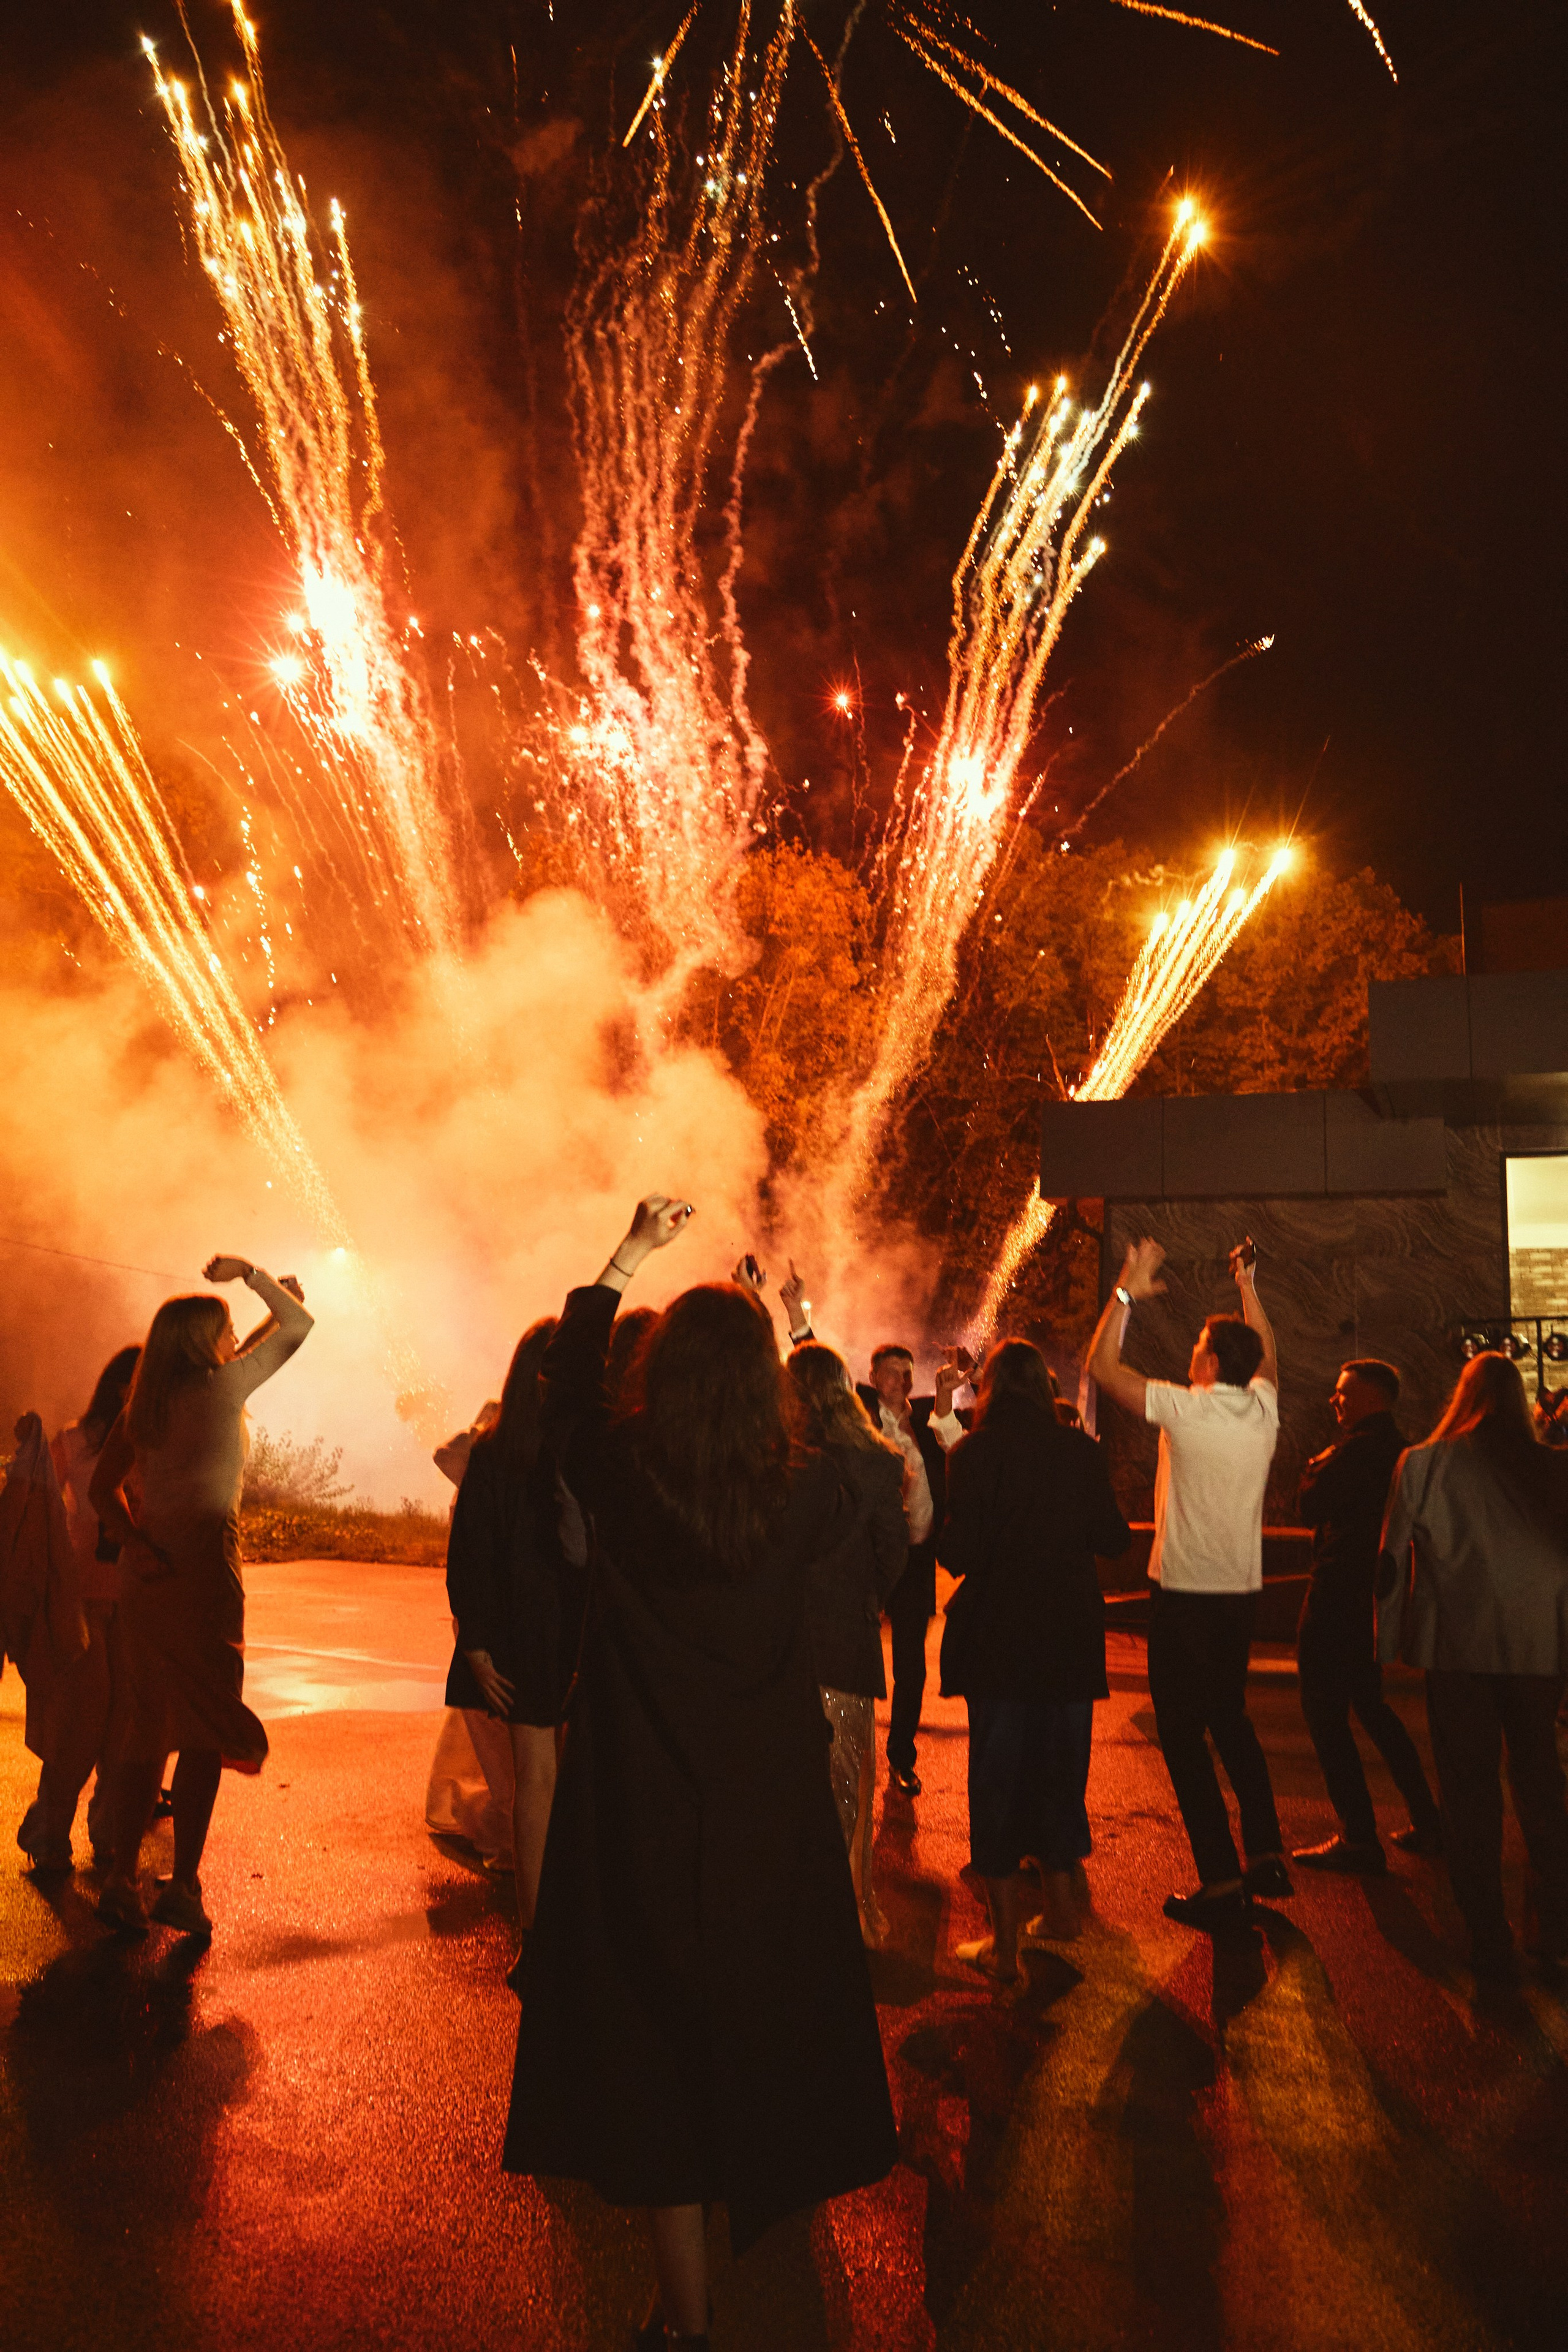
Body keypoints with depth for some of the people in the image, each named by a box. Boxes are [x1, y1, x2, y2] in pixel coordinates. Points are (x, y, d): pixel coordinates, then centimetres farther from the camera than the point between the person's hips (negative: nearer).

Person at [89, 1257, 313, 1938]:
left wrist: (134, 1543, -2)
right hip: (203, 1570, -7)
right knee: (207, 1730, 0)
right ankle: (183, 1887, 1)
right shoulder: (220, 1387, -5)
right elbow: (299, 1323, 1)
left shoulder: (142, 1406, 13)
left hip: (147, 1576, 7)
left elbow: (102, 1487, 9)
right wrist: (251, 1274, 11)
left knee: (144, 1731, 12)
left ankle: (122, 1881, 16)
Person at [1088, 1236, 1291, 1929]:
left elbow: (1103, 1367, -7)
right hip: (1242, 1593, 7)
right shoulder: (1264, 1408, 1)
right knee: (1231, 1717, 22)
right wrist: (1249, 1289, 29)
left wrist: (1127, 1293, -1)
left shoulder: (1186, 1409, -15)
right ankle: (1266, 1856, 26)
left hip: (1184, 1595, -6)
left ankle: (1221, 1883, 2)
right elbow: (1268, 1355, 25)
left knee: (1184, 1736, 1)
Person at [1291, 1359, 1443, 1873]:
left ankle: (1359, 1839, -2)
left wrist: (1314, 1469, -2)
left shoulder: (1357, 1450, -18)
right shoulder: (1400, 1451, 12)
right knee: (1370, 1706, 22)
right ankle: (1428, 1823, 25)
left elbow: (1310, 1508, -18)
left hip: (1338, 1598, -10)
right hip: (1375, 1595, 10)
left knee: (1325, 1714, -3)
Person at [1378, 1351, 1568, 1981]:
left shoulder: (1423, 1465, -5)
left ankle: (1489, 1942, 11)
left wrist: (1388, 1643, 8)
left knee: (1470, 1790, 8)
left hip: (1458, 1646, -2)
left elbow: (1393, 1558, -1)